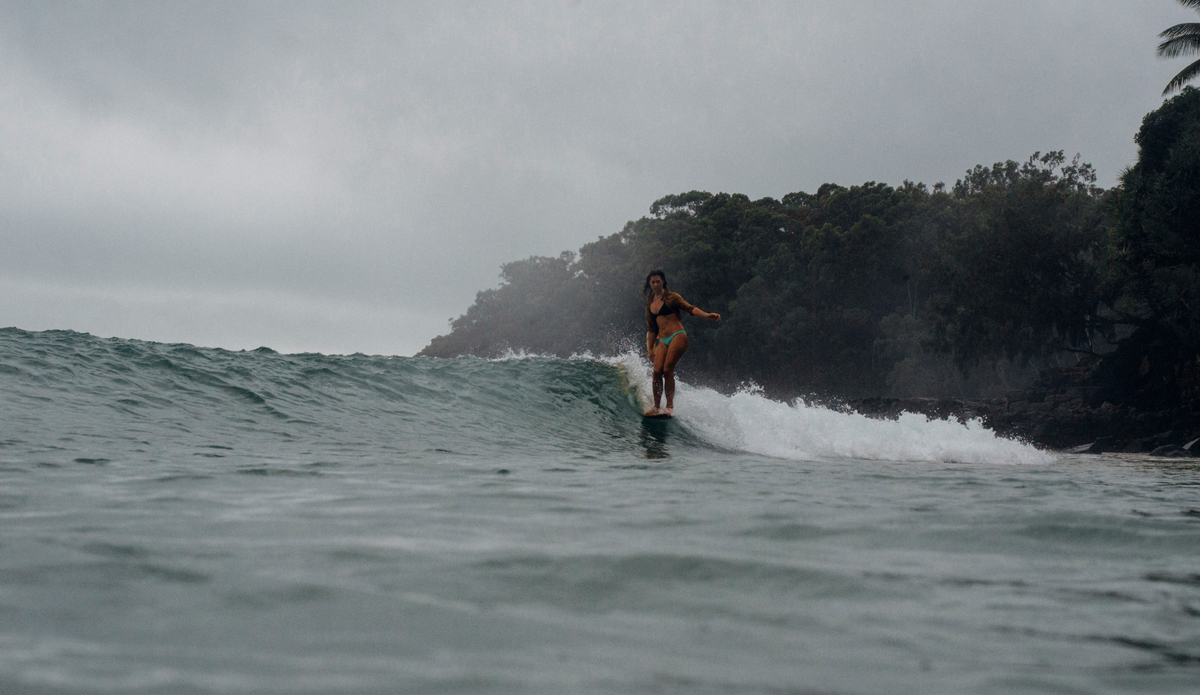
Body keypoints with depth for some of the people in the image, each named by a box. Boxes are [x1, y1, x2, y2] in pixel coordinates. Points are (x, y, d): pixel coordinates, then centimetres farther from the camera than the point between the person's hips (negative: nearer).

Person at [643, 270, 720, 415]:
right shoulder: (649, 303, 19)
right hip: (662, 340, 5)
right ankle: (656, 407, -5)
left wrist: (706, 315, -24)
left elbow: (689, 308, -8)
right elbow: (651, 328, 23)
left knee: (667, 370, -17)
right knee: (657, 371, -12)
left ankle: (670, 406, -12)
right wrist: (650, 348, 18)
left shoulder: (671, 297, 3)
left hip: (678, 336, -5)